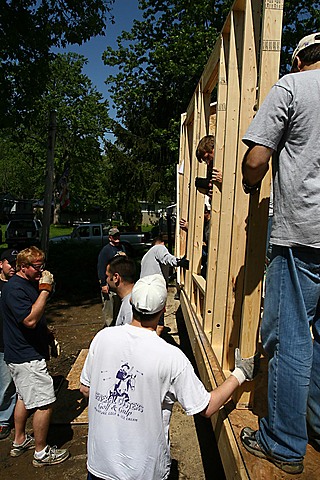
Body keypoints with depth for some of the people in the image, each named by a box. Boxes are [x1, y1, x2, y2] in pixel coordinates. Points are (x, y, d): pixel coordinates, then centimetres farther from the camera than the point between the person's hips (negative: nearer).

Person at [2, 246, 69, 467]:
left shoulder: (30, 283, 10)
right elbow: (30, 320, -32)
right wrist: (45, 289, -30)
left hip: (23, 354, 10)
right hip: (27, 357, -10)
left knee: (25, 398, 23)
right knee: (45, 403, -1)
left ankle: (20, 441, 39)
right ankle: (41, 452, 14)